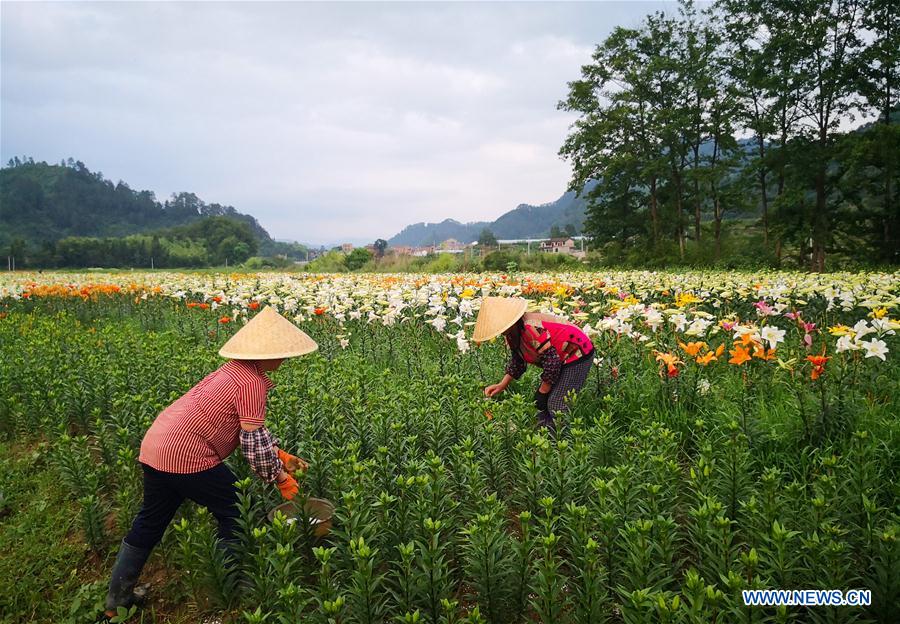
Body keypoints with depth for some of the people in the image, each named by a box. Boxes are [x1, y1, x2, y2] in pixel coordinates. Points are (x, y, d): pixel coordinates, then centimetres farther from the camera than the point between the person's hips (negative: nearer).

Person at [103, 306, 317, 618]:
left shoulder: (236, 369, 12)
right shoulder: (252, 382, -17)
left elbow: (250, 427, 21)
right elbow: (253, 442, -15)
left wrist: (281, 455, 18)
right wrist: (282, 478, -2)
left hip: (155, 446, 10)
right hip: (187, 457, -10)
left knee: (150, 522, 23)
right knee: (236, 513, 7)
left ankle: (117, 599, 37)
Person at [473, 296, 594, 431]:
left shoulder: (531, 328, -32)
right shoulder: (512, 333, 0)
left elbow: (551, 360, -29)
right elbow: (517, 361, 12)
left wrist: (542, 392, -16)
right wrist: (501, 385, 2)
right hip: (560, 361, 10)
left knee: (557, 404, -15)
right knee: (542, 403, 9)